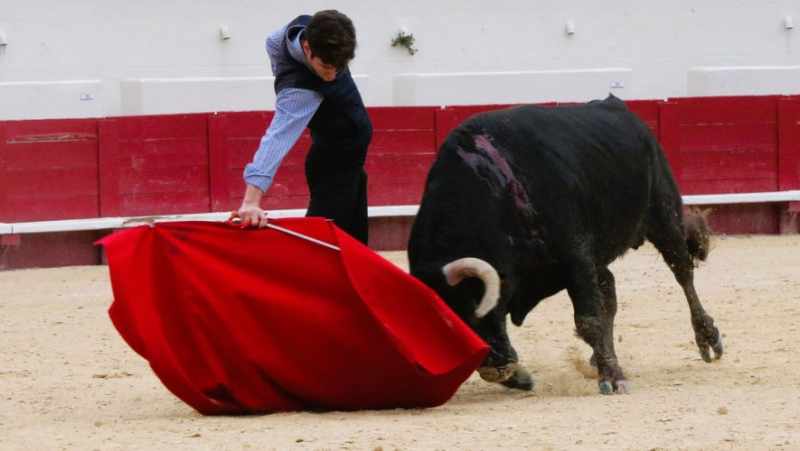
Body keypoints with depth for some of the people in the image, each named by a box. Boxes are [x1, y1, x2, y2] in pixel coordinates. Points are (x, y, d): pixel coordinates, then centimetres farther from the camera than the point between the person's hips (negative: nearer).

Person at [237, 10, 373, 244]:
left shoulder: (309, 28, -17)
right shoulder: (299, 91, -38)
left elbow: (273, 43, 5)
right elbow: (277, 138, -50)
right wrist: (251, 200, -61)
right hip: (336, 163, -8)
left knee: (355, 238, 15)